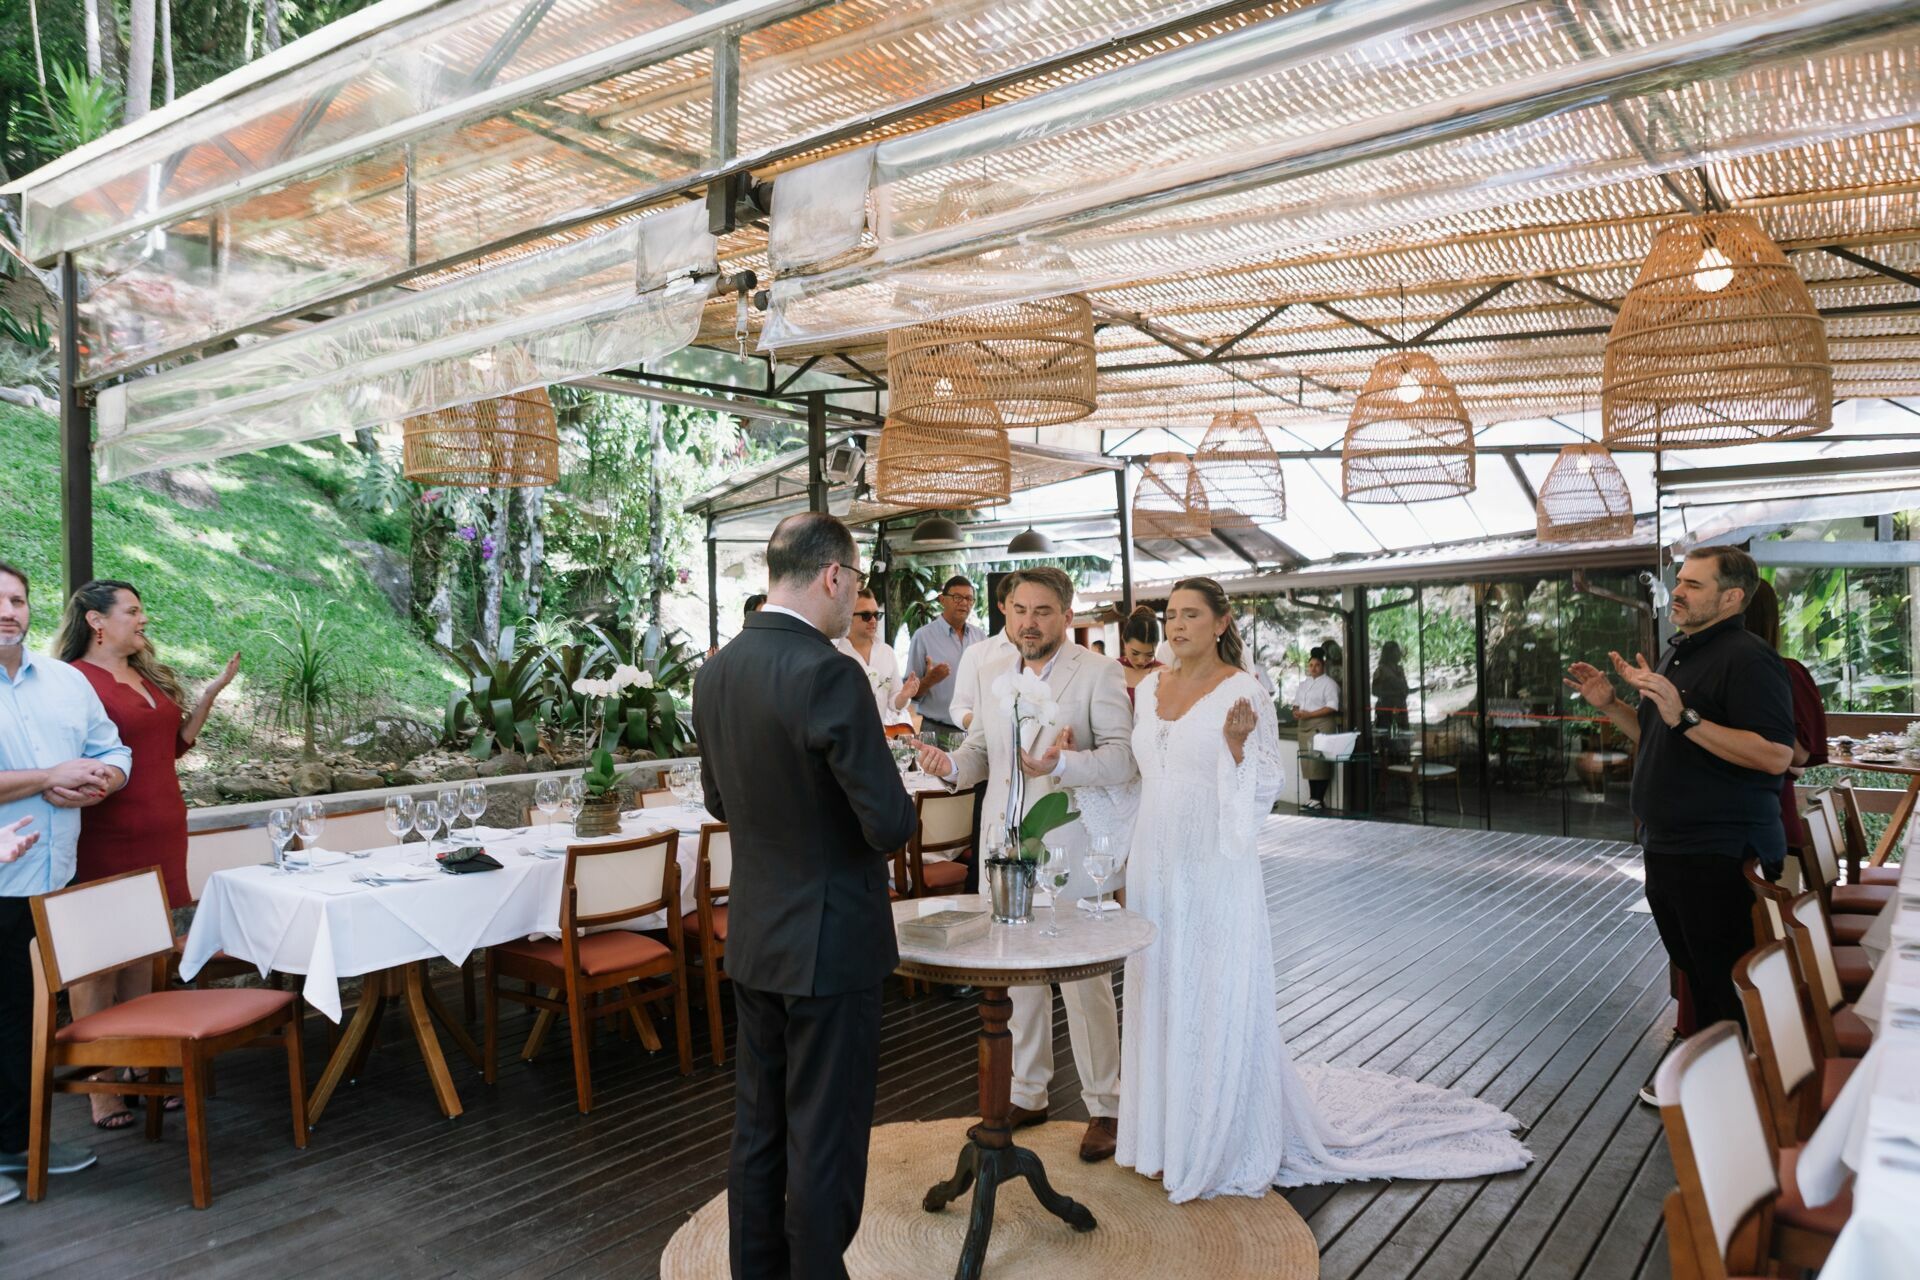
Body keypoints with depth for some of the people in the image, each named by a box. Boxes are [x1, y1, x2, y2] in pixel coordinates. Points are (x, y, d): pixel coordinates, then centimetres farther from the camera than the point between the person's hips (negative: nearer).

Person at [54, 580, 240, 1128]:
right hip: (106, 842, -8)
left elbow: (175, 744, 22)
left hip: (160, 838, 8)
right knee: (98, 967, 1)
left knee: (143, 959, 13)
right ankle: (99, 1088, 10)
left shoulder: (149, 677, 15)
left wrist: (210, 694, 15)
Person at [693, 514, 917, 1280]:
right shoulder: (829, 673, -23)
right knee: (825, 1137, 7)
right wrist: (882, 821, -1)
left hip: (753, 936, 8)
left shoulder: (715, 672, 1)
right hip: (830, 939, -8)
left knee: (759, 1123, 20)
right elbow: (890, 825, -22)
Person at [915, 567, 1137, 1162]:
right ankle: (1027, 1093, 32)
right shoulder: (993, 674, 11)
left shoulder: (1098, 672, -7)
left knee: (1085, 980, 3)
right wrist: (952, 764, -5)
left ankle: (1103, 1106, 19)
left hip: (1070, 851, -6)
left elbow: (1122, 757, -15)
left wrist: (1061, 764, -32)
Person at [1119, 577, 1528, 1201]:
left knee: (1217, 1002, 3)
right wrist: (1127, 866, 15)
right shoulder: (1150, 689, 8)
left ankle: (1221, 1148, 18)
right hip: (1155, 865, 6)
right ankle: (1165, 1134, 29)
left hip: (1215, 869, -6)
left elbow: (1262, 790, -9)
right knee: (1159, 999, 13)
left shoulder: (1242, 692, -10)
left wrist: (1236, 744, -27)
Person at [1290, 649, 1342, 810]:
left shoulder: (1328, 683, -4)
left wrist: (1309, 714, -16)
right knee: (1308, 762, 6)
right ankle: (1312, 797, 12)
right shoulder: (1303, 684, 18)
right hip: (1304, 725, 7)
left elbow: (1332, 707, -12)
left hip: (1322, 726, -7)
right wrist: (1296, 711, -2)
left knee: (1320, 762, -8)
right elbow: (1297, 703, 23)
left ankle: (1319, 799, -3)